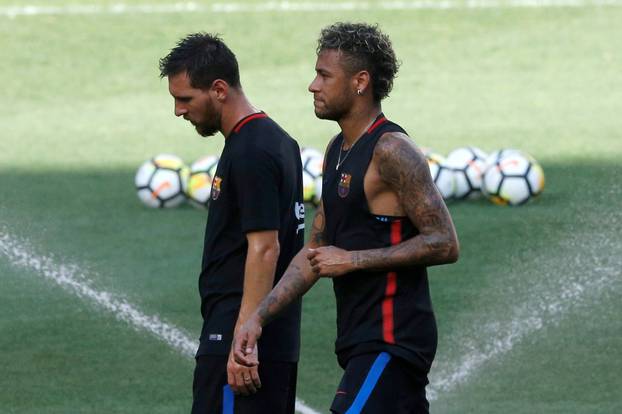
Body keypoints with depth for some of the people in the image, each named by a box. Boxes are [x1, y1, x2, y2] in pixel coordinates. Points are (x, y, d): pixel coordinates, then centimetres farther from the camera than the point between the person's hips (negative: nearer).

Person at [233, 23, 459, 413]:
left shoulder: (392, 150, -14)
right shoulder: (337, 150, 15)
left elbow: (444, 244, -18)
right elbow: (315, 252, 20)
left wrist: (353, 260, -18)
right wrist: (259, 317, 11)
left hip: (390, 340, -10)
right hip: (362, 338, 10)